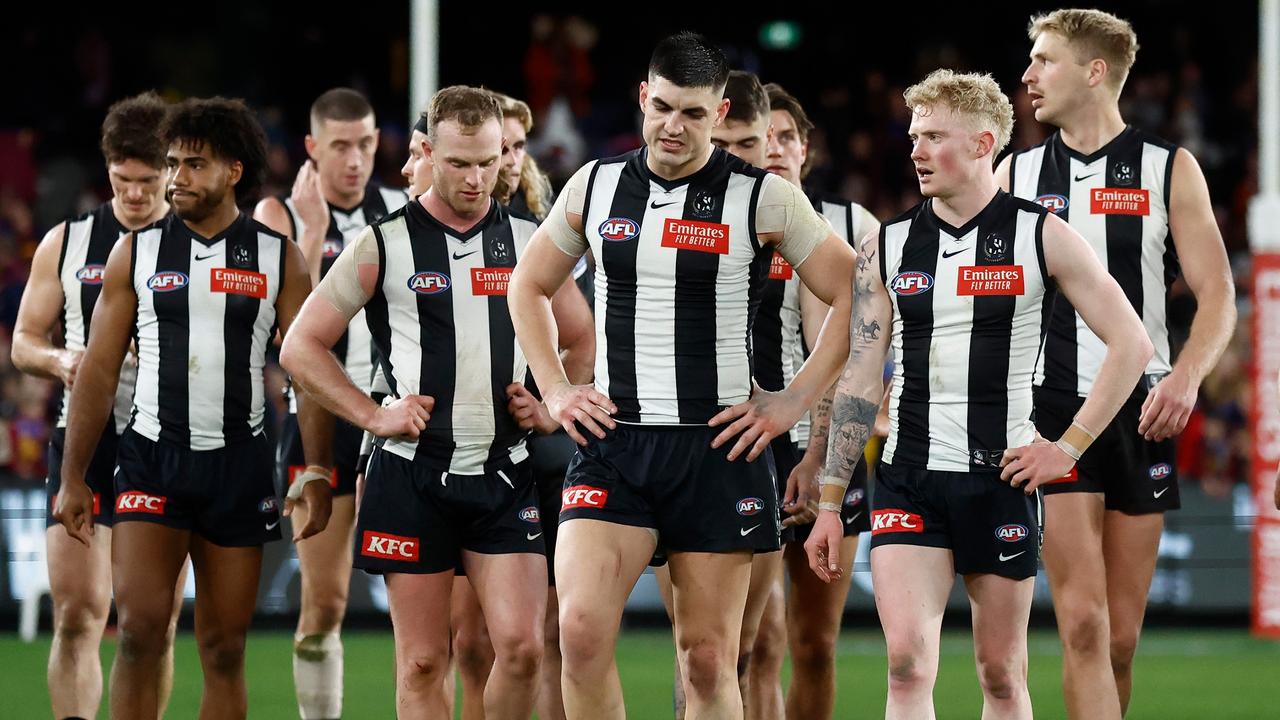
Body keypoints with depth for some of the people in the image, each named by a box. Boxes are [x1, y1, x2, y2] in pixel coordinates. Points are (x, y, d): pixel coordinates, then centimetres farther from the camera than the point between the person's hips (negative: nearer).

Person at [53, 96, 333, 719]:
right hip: (152, 457, 0)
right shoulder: (137, 252, 6)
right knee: (140, 627, -15)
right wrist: (72, 478, 2)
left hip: (239, 463, 1)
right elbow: (99, 371, 7)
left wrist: (317, 474, -4)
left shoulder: (278, 259, 5)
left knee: (224, 651, 3)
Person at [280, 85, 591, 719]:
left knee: (522, 647, -9)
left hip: (505, 475, 2)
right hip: (414, 473, -2)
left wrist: (550, 406, 2)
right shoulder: (384, 246, 0)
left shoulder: (528, 243, 7)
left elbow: (582, 342, 19)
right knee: (422, 662, 0)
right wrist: (374, 416, -5)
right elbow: (300, 347, 3)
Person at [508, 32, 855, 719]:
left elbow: (854, 297, 2)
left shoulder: (764, 199, -2)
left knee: (708, 657, 2)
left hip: (716, 446, -2)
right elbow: (529, 284, 22)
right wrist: (555, 391, 11)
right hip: (611, 442, 2)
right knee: (580, 630, -15)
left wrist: (795, 401, -3)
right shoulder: (594, 187, 7)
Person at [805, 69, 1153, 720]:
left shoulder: (1041, 237, 0)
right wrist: (829, 505, 5)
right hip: (908, 481, 1)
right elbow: (859, 380, 8)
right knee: (907, 660, -15)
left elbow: (1131, 343, 2)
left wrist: (1068, 447, -4)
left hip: (1002, 478, -1)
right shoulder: (886, 247, 7)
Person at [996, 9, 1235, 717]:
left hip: (1142, 412, 0)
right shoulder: (1016, 174, 11)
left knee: (1121, 638, 3)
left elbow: (1217, 295, 2)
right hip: (1051, 410, 0)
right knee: (1084, 625, -15)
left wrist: (1186, 375, -16)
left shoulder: (1168, 170, 5)